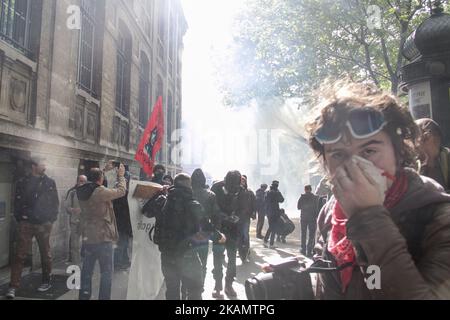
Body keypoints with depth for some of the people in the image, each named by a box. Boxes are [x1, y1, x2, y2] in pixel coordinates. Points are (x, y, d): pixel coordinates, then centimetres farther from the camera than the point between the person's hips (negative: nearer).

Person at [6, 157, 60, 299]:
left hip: (44, 224, 1)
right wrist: (19, 218, -4)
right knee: (20, 255, -3)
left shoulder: (50, 182, 3)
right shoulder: (22, 182, 3)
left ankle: (47, 281, 27)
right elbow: (17, 202, 3)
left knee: (45, 253, 12)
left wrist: (52, 219, -1)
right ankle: (13, 286, 5)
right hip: (26, 223, -1)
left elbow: (55, 202, 4)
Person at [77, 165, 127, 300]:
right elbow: (121, 191, -11)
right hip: (103, 238, -7)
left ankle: (84, 295, 31)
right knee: (106, 271, 5)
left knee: (87, 270, 19)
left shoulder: (82, 191, 1)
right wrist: (121, 176, 5)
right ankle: (104, 297, 10)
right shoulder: (101, 192, -21)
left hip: (87, 237, 7)